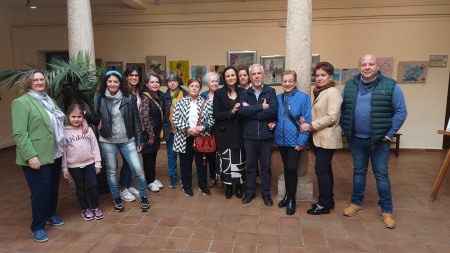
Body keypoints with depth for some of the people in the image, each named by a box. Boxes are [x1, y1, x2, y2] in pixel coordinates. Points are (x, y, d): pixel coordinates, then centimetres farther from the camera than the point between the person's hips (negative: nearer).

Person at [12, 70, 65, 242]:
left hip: (54, 154, 7)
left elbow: (58, 124, 27)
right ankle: (38, 227, 15)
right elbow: (19, 133, -16)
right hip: (37, 157, -7)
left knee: (53, 187, 17)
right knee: (41, 190, -1)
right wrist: (31, 155, -23)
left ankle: (51, 215, 37)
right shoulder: (21, 102, -10)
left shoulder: (48, 100, 15)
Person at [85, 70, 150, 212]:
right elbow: (97, 120, 6)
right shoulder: (101, 99, 0)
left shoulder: (129, 98, -4)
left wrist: (139, 141, -2)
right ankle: (117, 199, 30)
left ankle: (144, 198, 16)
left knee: (138, 169, -4)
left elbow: (136, 121, -1)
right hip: (108, 141, 1)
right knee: (111, 171, 11)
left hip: (127, 140, -1)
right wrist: (86, 115, -13)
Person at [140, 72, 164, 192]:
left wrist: (157, 132, 13)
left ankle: (153, 178, 30)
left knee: (154, 155, 16)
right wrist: (151, 135, -17)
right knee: (148, 156, 5)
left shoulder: (160, 96, 6)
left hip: (156, 132, 7)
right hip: (147, 133, -7)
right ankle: (150, 181, 19)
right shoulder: (145, 97, -16)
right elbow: (145, 117, -20)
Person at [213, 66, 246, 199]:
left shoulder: (243, 92, 5)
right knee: (227, 161, 3)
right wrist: (231, 112, -18)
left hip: (239, 132, 2)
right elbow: (216, 115, -8)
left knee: (239, 161, 6)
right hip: (225, 133, -1)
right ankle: (229, 186, 22)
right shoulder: (219, 93, -1)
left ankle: (239, 186, 24)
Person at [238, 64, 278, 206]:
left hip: (266, 135, -1)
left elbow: (273, 111, -18)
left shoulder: (271, 92, -2)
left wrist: (251, 111, -14)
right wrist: (261, 107, -18)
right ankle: (250, 191, 30)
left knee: (266, 166, 12)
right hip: (249, 136, 2)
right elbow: (241, 111, -15)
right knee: (250, 165, 14)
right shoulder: (245, 93, 3)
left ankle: (266, 193, 27)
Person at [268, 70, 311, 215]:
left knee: (291, 169, -5)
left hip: (295, 140, -4)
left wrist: (302, 141, -15)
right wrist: (273, 124, -6)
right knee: (286, 168, 15)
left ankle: (292, 199, 13)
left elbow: (307, 122, -11)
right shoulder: (278, 98, 6)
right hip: (281, 139, 4)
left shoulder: (303, 98, -8)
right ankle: (288, 195, 31)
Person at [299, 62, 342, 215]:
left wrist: (310, 126, -19)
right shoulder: (320, 92, 15)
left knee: (321, 169, -5)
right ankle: (328, 200, 25)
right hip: (320, 138, 9)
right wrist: (309, 125, 4)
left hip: (327, 138, -9)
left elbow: (331, 117, -22)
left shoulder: (333, 93, -13)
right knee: (325, 169, 14)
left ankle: (324, 204, 6)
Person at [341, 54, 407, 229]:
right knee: (358, 172, 14)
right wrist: (344, 129, 4)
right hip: (356, 139, 3)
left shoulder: (390, 86, -8)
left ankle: (387, 210, 19)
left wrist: (389, 134, -9)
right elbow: (341, 109, 10)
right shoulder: (350, 86, 2)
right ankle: (357, 204, 28)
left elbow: (401, 112, -6)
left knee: (381, 174, 5)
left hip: (379, 140, -2)